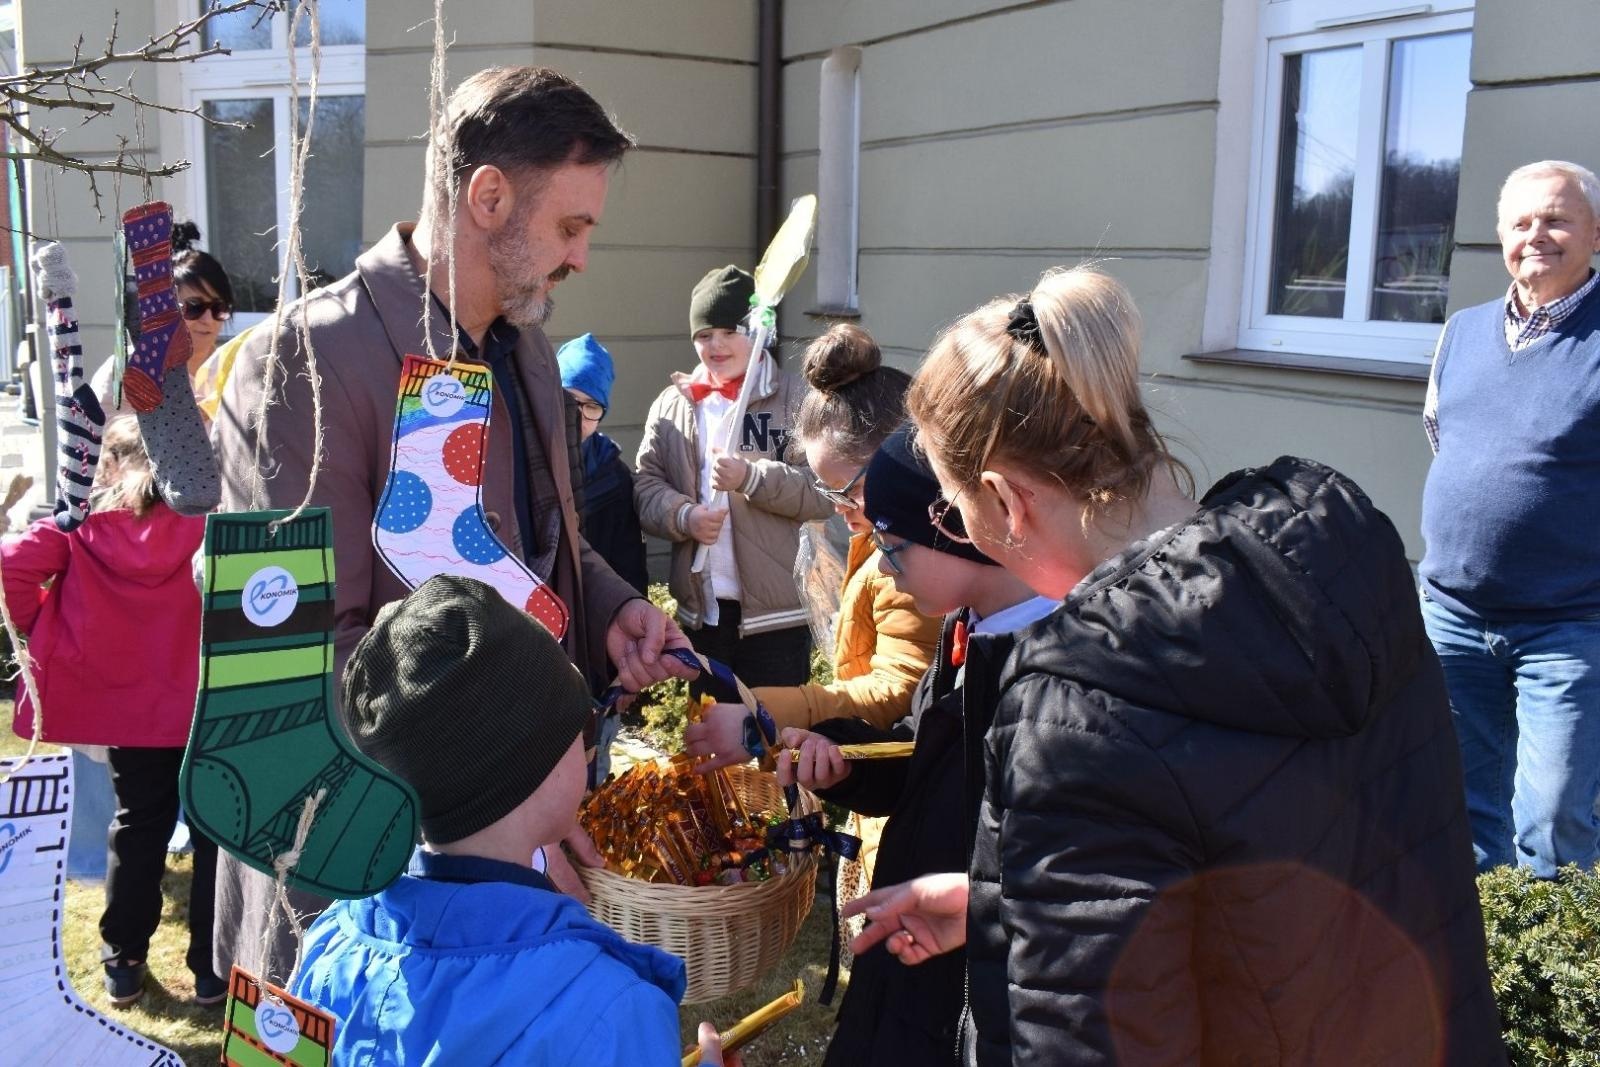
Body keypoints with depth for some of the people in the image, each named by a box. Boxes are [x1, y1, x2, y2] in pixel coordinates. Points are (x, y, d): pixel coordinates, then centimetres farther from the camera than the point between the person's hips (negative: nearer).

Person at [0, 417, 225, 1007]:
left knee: (138, 827, 18)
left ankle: (123, 963, 27)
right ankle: (213, 968, 15)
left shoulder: (84, 519, -4)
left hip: (123, 704, 3)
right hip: (209, 704, -2)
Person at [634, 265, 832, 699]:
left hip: (776, 609, -4)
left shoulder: (795, 399, -3)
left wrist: (751, 477, -21)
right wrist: (683, 516, -14)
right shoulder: (672, 404, 8)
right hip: (700, 606, 4)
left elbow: (822, 490, -9)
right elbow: (645, 483, 5)